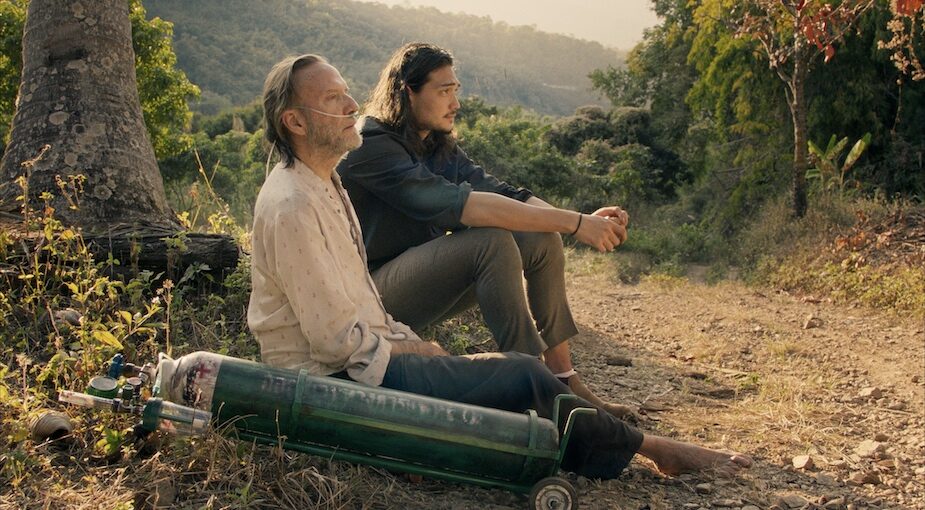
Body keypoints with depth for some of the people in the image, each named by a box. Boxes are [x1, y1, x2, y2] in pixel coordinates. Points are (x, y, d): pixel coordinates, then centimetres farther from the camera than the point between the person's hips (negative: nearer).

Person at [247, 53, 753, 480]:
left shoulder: (323, 185, 12)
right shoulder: (292, 207, -22)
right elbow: (339, 341, -22)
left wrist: (411, 342, 7)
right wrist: (414, 351, -8)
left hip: (360, 358, 10)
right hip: (333, 380, -10)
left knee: (521, 373, 6)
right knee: (522, 377, -11)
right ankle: (651, 448, 5)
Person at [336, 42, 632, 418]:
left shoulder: (438, 146, 10)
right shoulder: (370, 147, -19)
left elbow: (500, 193, -2)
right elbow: (458, 204, -31)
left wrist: (585, 222, -19)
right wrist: (572, 223, -32)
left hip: (422, 282, 9)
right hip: (374, 292, -9)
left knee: (540, 239, -5)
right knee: (493, 242, -30)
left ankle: (565, 382, -6)